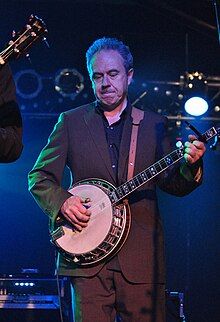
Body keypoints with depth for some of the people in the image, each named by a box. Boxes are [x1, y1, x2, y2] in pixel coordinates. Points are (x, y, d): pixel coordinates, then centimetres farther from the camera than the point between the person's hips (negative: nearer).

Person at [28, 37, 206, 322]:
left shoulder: (154, 124, 12)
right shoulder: (70, 122, 11)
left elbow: (173, 185, 11)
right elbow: (39, 177, 9)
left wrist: (190, 164, -10)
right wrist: (62, 202, -11)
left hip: (142, 258, 1)